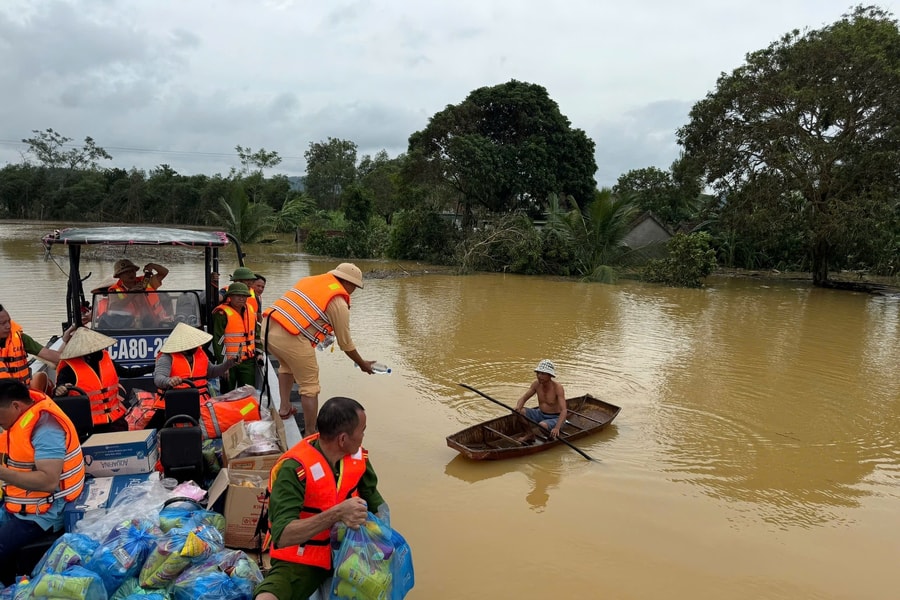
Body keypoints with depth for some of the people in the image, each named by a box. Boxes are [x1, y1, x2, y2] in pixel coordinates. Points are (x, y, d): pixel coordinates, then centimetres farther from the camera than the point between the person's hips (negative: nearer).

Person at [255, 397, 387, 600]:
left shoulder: (358, 456, -7)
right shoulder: (294, 469, -25)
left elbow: (374, 501, 5)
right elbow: (282, 536, -31)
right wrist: (336, 514, -41)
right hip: (300, 561, -6)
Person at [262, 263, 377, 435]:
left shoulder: (312, 279, 20)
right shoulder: (339, 303, 0)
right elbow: (345, 343, 7)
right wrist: (362, 364, 21)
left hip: (268, 328, 8)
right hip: (291, 339, -7)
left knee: (287, 364, 36)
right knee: (310, 387, 8)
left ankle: (284, 408, 34)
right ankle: (310, 435, 13)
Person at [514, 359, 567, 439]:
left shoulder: (557, 387, -22)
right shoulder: (536, 384, -6)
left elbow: (563, 410, -29)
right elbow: (523, 398, 0)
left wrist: (557, 428, -45)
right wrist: (518, 407, -25)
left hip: (555, 418, -6)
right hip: (540, 414, 6)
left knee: (543, 425, -36)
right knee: (520, 411, -15)